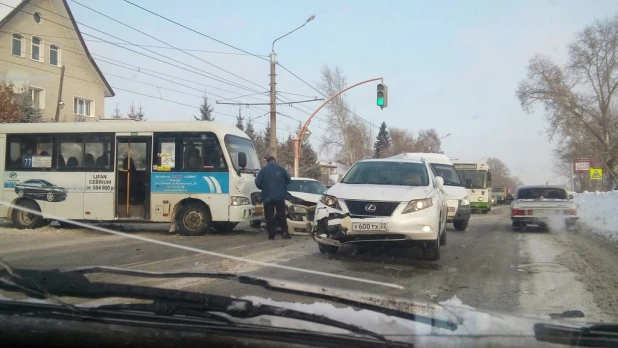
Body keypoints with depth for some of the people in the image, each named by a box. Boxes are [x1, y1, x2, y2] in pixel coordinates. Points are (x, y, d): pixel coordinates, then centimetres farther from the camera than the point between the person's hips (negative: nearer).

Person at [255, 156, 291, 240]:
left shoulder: (263, 170, -1)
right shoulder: (281, 169, 2)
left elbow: (258, 183, -4)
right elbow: (288, 180, 5)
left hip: (267, 197, -1)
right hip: (280, 196, 1)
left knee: (269, 217, 3)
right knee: (281, 215, 7)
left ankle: (271, 234, 0)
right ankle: (284, 233, 1)